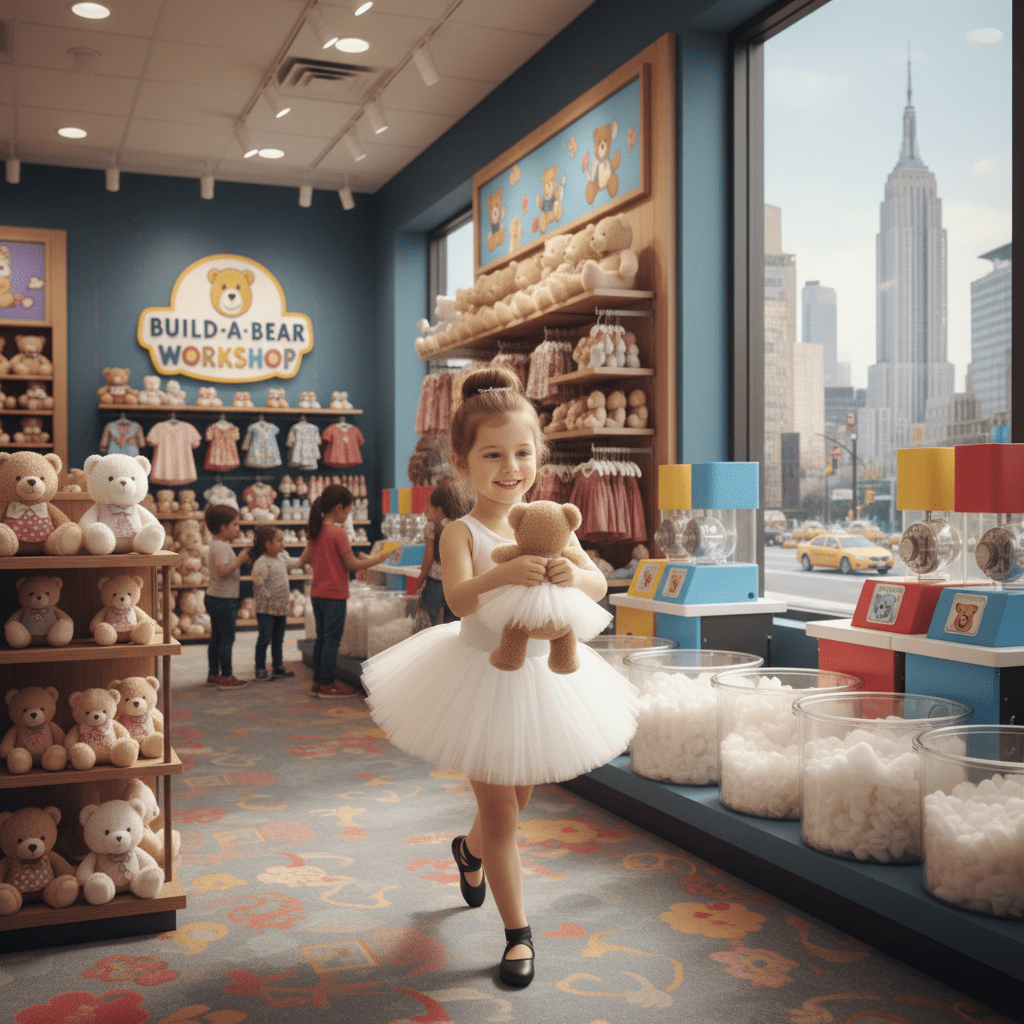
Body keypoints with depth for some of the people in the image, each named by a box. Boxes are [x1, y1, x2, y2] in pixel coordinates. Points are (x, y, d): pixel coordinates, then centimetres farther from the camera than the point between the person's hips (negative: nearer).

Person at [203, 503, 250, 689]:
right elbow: (223, 571, -32)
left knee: (216, 637, 14)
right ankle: (226, 677, 1)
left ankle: (213, 674, 21)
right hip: (223, 599, -10)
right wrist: (240, 559, -27)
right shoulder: (221, 547, -19)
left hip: (214, 597, 10)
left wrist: (241, 557, 12)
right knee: (227, 638, -4)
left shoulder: (218, 544, 13)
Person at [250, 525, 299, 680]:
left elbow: (292, 562, 30)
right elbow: (258, 585, -23)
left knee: (278, 639, 15)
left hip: (281, 608, 8)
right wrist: (271, 600, -21)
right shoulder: (261, 563, -18)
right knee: (264, 638, -2)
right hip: (266, 609, -8)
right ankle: (260, 669, 7)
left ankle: (278, 666, 25)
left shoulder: (281, 558, 8)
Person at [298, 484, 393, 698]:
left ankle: (318, 682, 21)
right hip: (334, 594, -8)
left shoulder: (315, 531, 6)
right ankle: (327, 685, 4)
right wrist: (377, 559, -4)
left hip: (317, 594, 8)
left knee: (321, 638, 15)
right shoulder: (338, 532, -17)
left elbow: (303, 560, 15)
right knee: (332, 639, 0)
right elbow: (352, 566, -15)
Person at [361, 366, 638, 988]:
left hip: (542, 675, 5)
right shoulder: (462, 533, -16)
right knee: (501, 817, 5)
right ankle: (518, 933, 23)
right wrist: (503, 574, -52)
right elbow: (458, 598, -33)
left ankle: (471, 849, 57)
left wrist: (572, 576, -34)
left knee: (516, 801, 24)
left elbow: (598, 584, -11)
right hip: (481, 680, -4)